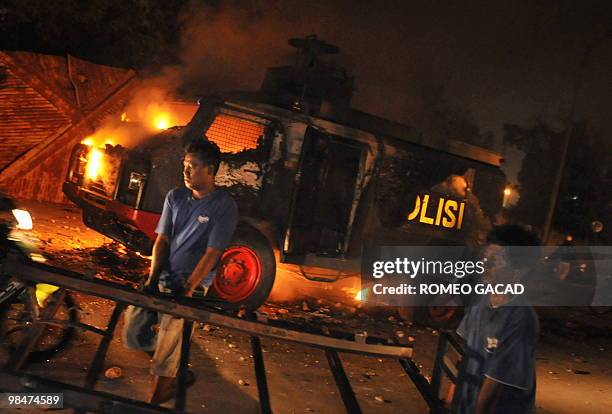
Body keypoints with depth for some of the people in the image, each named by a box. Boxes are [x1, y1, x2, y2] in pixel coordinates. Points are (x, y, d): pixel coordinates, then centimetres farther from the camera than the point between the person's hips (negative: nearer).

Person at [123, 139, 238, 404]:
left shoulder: (224, 207, -11)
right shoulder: (175, 197, 6)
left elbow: (212, 254, -14)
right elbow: (162, 241, 4)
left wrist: (187, 290, -19)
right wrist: (151, 280, -7)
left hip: (192, 282, -6)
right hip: (163, 277, 6)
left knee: (167, 336, -14)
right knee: (133, 335, 4)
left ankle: (157, 399, 6)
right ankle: (179, 371, 23)